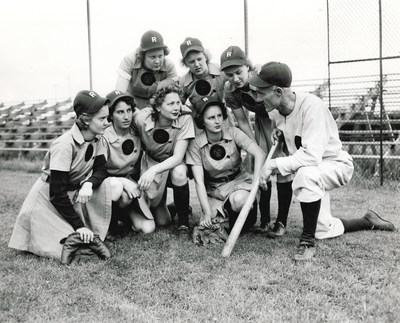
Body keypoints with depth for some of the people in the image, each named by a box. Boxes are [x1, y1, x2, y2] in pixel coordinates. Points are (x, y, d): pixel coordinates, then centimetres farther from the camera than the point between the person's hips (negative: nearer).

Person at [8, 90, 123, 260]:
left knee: (112, 185, -17)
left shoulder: (97, 139, -4)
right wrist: (79, 226, -27)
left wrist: (89, 184, -27)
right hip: (48, 201, -7)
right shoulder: (64, 145, -27)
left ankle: (96, 230, -1)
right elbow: (56, 194, -27)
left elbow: (101, 169, -3)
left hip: (75, 193, 7)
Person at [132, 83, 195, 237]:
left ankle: (183, 222, -16)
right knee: (162, 221, -14)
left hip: (174, 165, 0)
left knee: (179, 173, -38)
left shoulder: (184, 119, -22)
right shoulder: (142, 119, -23)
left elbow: (178, 157, -27)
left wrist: (154, 170, -44)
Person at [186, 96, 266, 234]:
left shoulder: (233, 133, -11)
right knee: (209, 223, -24)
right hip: (213, 189, 1)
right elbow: (199, 181, -15)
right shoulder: (195, 145, -12)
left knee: (239, 201, -36)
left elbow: (259, 153, -22)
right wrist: (207, 212, -25)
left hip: (238, 181, -1)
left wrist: (256, 183, -34)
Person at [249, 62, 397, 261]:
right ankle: (369, 222, 32)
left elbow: (311, 156, -38)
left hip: (336, 164, -8)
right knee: (323, 231, 6)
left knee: (306, 174, -40)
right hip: (314, 174, 8)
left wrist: (274, 164, -36)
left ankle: (308, 241, -25)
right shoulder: (278, 111, -5)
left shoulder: (311, 106, -29)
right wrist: (281, 134, -4)